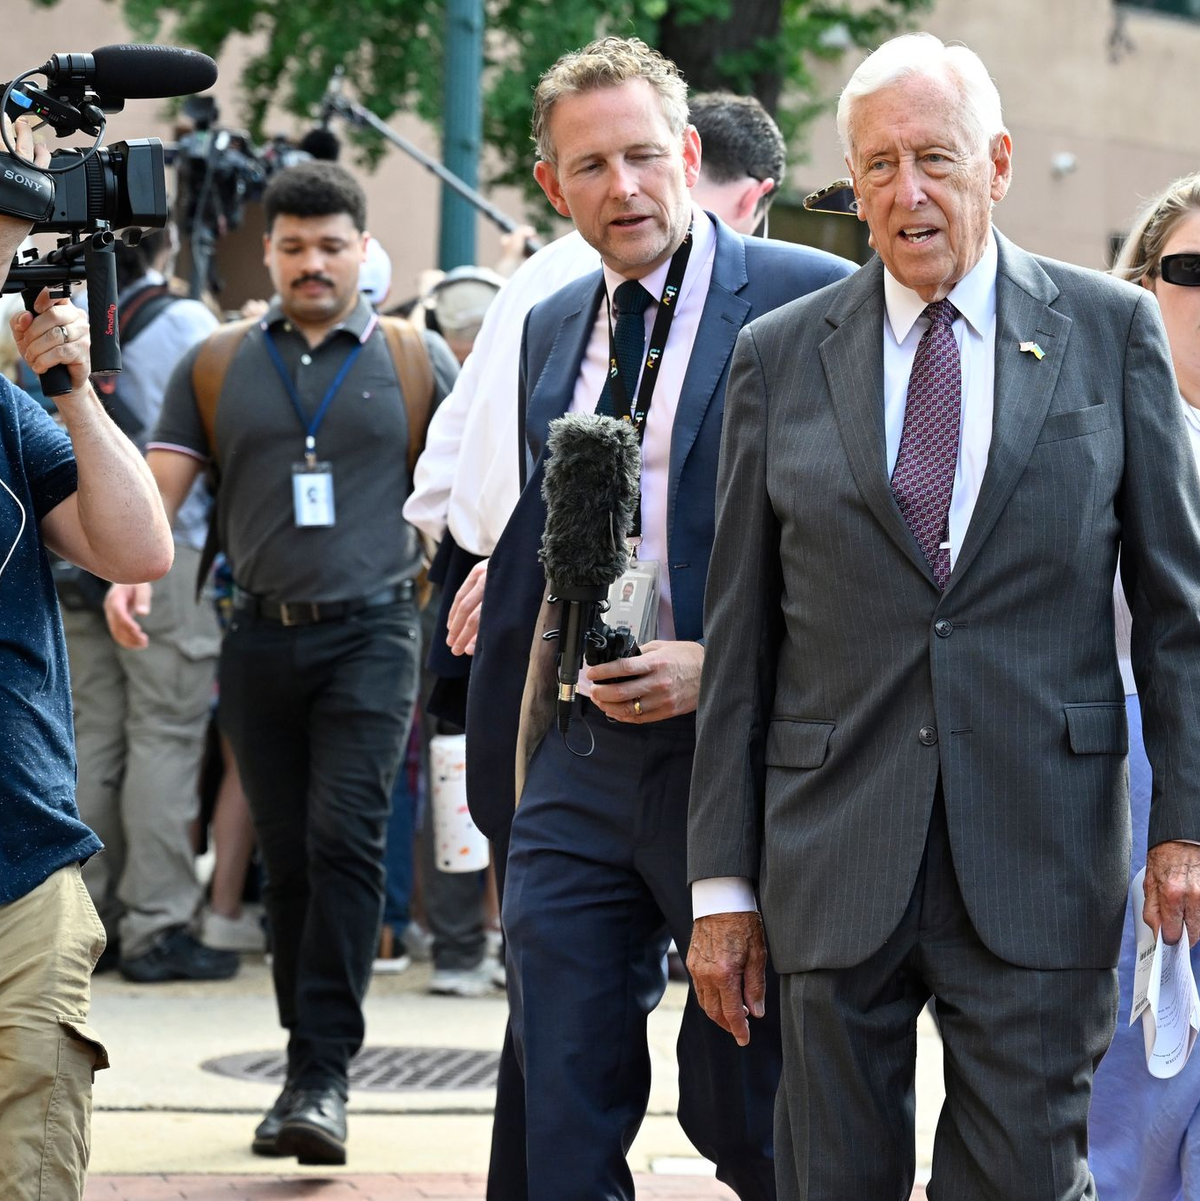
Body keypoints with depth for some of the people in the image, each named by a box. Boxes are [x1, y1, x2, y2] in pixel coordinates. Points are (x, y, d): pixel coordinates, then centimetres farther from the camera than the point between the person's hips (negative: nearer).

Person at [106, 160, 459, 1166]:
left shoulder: (417, 361, 7)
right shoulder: (215, 367, 11)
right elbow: (159, 484, 5)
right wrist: (126, 569, -13)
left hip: (370, 634, -3)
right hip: (261, 639, 3)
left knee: (345, 839, -14)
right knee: (287, 858, 8)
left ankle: (325, 1079, -14)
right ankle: (309, 1068, 18)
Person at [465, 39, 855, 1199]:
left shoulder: (812, 300, -6)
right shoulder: (551, 330, 15)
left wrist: (722, 667, -17)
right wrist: (498, 769, 20)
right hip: (579, 765, 6)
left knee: (745, 1108, 4)